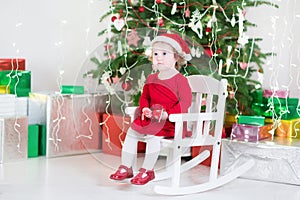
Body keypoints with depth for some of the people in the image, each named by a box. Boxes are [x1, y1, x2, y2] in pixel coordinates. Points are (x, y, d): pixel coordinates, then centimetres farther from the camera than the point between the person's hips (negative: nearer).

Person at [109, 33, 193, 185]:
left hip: (172, 122, -8)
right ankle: (126, 168, 6)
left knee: (153, 135, -31)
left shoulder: (180, 80, -11)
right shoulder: (151, 79, 11)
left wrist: (168, 113, -27)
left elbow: (185, 101, -17)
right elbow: (144, 97, 20)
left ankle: (147, 171, -18)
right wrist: (145, 109, -3)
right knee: (132, 131, -2)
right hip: (151, 118, 8)